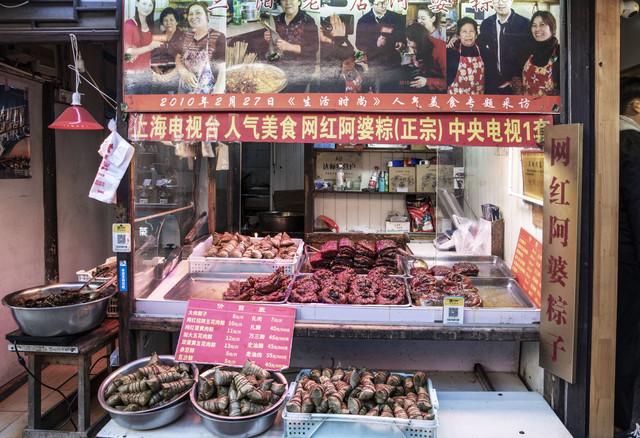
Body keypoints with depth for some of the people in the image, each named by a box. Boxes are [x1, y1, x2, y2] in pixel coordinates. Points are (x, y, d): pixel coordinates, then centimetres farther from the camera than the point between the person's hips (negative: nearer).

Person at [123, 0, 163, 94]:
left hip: (146, 72, 6)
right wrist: (148, 48, -25)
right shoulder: (129, 24, -6)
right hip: (131, 73, -5)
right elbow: (126, 51, -14)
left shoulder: (150, 25, 13)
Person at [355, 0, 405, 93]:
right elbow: (359, 45, 1)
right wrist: (376, 44, -16)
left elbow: (404, 36, 17)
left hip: (394, 64, 1)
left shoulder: (397, 18, 6)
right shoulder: (363, 21, 1)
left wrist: (401, 44, -8)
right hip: (375, 66, -1)